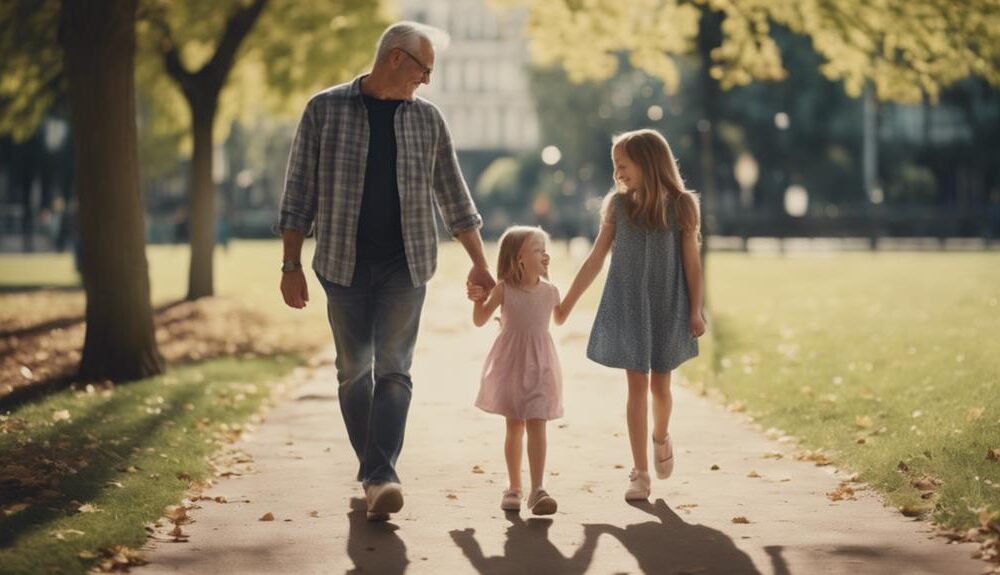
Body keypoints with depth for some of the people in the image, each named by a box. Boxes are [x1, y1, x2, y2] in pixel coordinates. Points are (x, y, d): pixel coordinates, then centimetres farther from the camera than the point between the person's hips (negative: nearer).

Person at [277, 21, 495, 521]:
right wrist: (291, 265, -4)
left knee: (393, 368, -9)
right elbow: (299, 193, 0)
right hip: (343, 264, -1)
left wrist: (480, 265, 13)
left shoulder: (426, 118, 8)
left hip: (406, 264, 1)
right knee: (353, 370, 5)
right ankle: (371, 474, 17)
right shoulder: (325, 110, 0)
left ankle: (381, 478, -17)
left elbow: (453, 197, 14)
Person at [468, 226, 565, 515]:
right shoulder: (504, 290, -6)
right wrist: (478, 300, -17)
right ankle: (514, 488, 19)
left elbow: (560, 319, 17)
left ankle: (537, 490, -11)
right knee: (514, 426, 8)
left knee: (537, 424, -9)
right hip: (511, 364, -1)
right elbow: (480, 320, -2)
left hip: (539, 365, 1)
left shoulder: (550, 291, 1)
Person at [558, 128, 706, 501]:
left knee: (660, 385, 7)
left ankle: (661, 438, 40)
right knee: (637, 387, 0)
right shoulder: (618, 205, 0)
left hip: (668, 308, -1)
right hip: (627, 307, 1)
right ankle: (640, 473, 5)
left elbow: (691, 262, -1)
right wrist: (566, 304, 4)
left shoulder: (680, 205, -4)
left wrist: (695, 311, -3)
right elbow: (595, 260, 4)